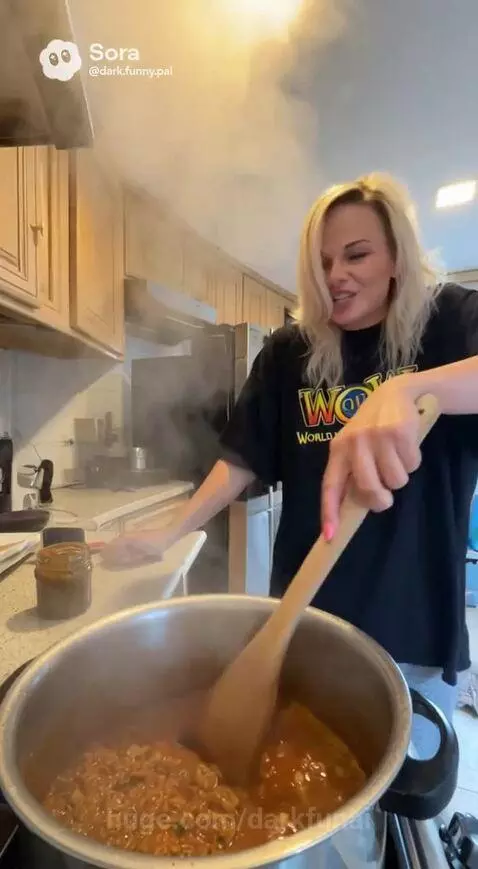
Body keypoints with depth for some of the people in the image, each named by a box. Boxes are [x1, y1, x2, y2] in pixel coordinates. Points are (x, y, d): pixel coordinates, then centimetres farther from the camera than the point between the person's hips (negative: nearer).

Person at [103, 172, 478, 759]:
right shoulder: (289, 351, 0)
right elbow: (241, 459, 0)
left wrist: (407, 389, -43)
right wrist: (170, 534, -8)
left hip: (414, 622, -1)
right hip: (307, 614, 2)